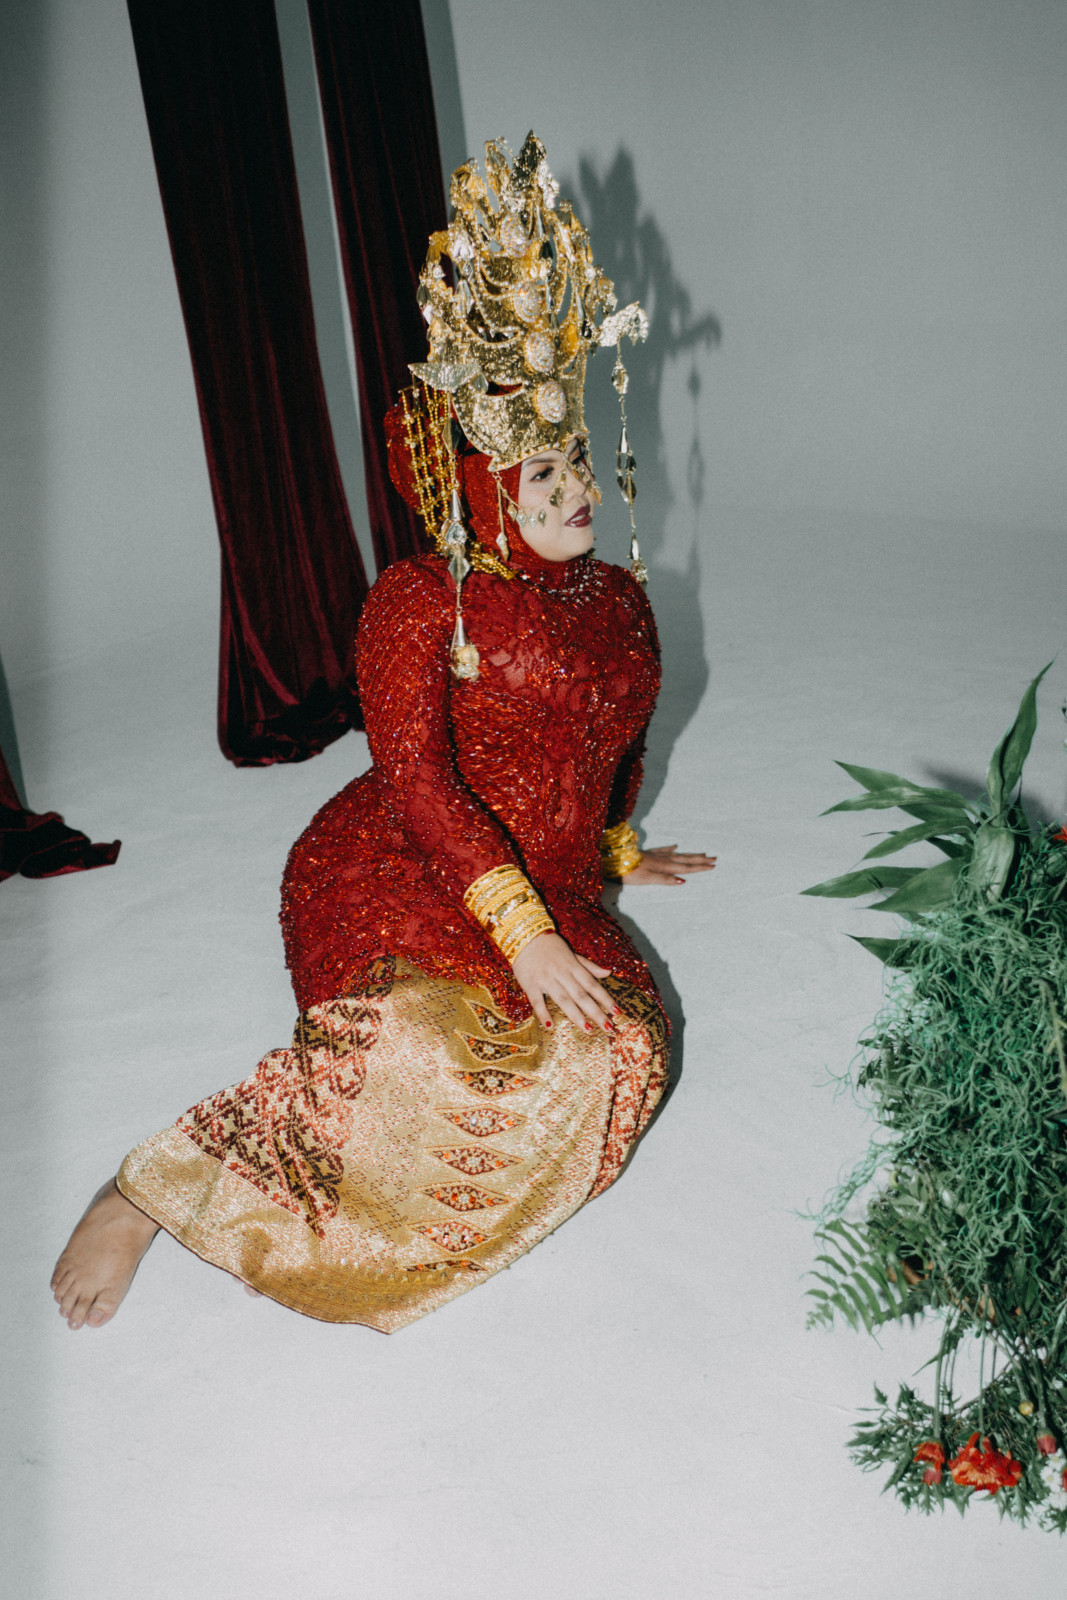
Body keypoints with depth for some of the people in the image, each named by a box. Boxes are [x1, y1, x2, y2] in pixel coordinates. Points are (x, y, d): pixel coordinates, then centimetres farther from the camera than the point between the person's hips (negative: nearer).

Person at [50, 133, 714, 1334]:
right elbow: (416, 777, -16)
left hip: (554, 898, 6)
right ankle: (149, 1191, -15)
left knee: (620, 1047, -23)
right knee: (410, 1051, -33)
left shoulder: (617, 601, 14)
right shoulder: (420, 603, -6)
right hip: (397, 876, -5)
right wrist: (522, 932, -23)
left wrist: (617, 850, 32)